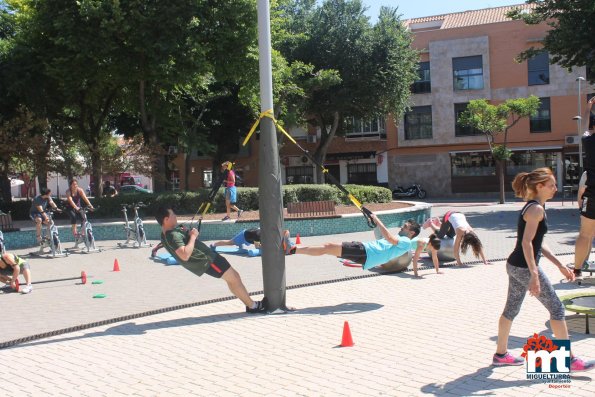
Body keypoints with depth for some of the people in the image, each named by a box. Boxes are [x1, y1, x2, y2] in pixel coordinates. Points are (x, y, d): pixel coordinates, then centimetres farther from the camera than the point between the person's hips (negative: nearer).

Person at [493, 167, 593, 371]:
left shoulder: (534, 207, 15)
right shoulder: (536, 209, -16)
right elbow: (526, 243, -24)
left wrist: (560, 265, 19)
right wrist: (534, 275, -27)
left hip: (515, 266, 10)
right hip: (524, 267, -10)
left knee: (511, 309, 15)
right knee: (556, 308, 0)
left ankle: (500, 354, 25)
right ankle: (568, 359, 8)